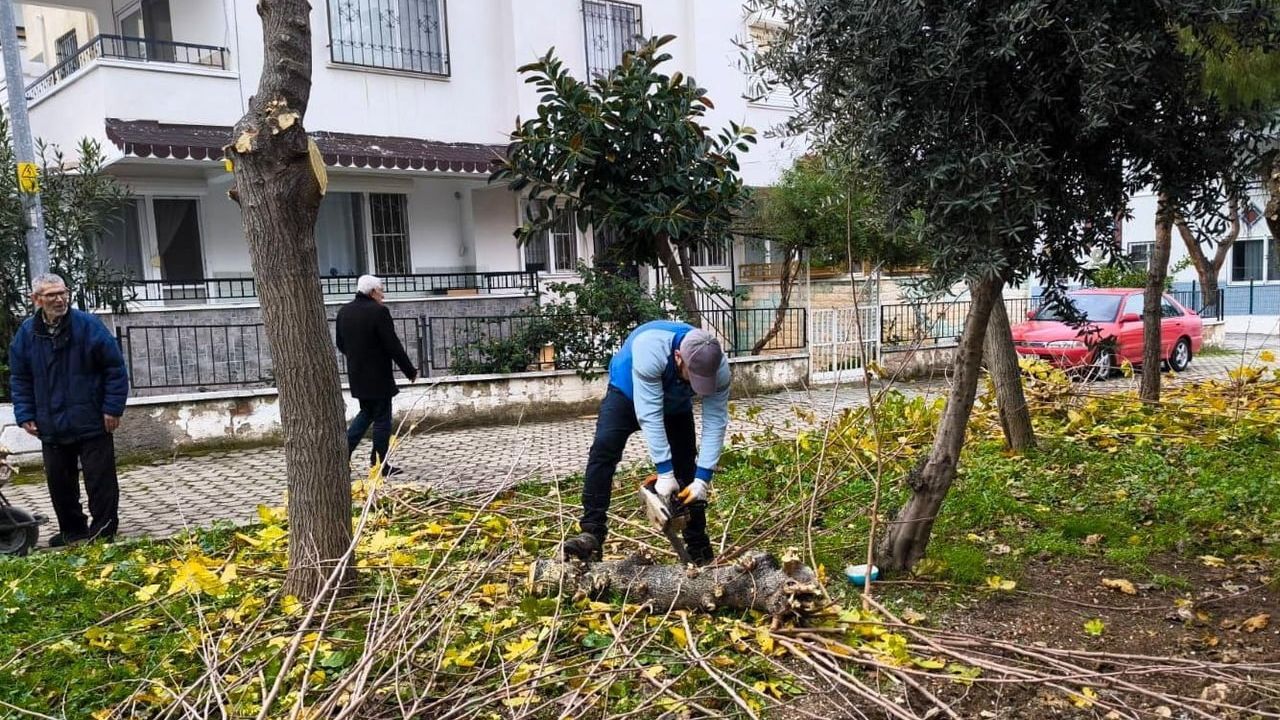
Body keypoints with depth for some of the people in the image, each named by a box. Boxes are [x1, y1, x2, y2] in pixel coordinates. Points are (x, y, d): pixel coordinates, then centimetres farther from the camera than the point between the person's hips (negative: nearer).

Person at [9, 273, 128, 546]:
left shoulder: (88, 325, -9)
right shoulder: (27, 332, 3)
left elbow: (115, 368, -7)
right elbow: (19, 378, 11)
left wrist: (113, 408, -11)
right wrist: (25, 414, 2)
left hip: (93, 422, -4)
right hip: (51, 426, 5)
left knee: (100, 479, 0)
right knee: (59, 481, 13)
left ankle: (103, 532, 10)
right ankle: (72, 530, 28)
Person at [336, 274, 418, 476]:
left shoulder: (344, 312, 6)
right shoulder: (378, 311, -17)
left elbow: (341, 345, 13)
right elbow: (393, 346, -18)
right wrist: (410, 371, -9)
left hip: (356, 376, 7)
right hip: (378, 377, -7)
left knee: (366, 413, 23)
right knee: (382, 419, 3)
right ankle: (380, 465, 8)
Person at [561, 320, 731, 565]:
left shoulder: (718, 366, -31)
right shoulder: (651, 349, -43)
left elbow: (715, 423, -26)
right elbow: (649, 415, -41)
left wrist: (703, 479, -30)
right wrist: (664, 473, -40)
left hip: (676, 405, 3)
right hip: (628, 393, -3)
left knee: (687, 469, 0)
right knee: (603, 449, -25)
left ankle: (699, 550, 11)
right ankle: (592, 534, -26)